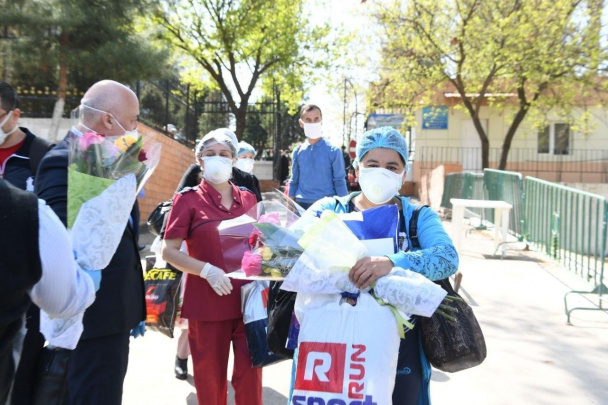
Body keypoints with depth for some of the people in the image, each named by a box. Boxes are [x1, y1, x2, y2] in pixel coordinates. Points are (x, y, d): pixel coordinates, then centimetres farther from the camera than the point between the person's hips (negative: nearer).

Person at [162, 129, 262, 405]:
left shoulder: (248, 199, 8)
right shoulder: (188, 199, -3)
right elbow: (169, 251, -7)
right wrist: (206, 270, -20)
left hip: (249, 301, 3)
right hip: (207, 303, -2)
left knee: (250, 376, 6)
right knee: (211, 377, 12)